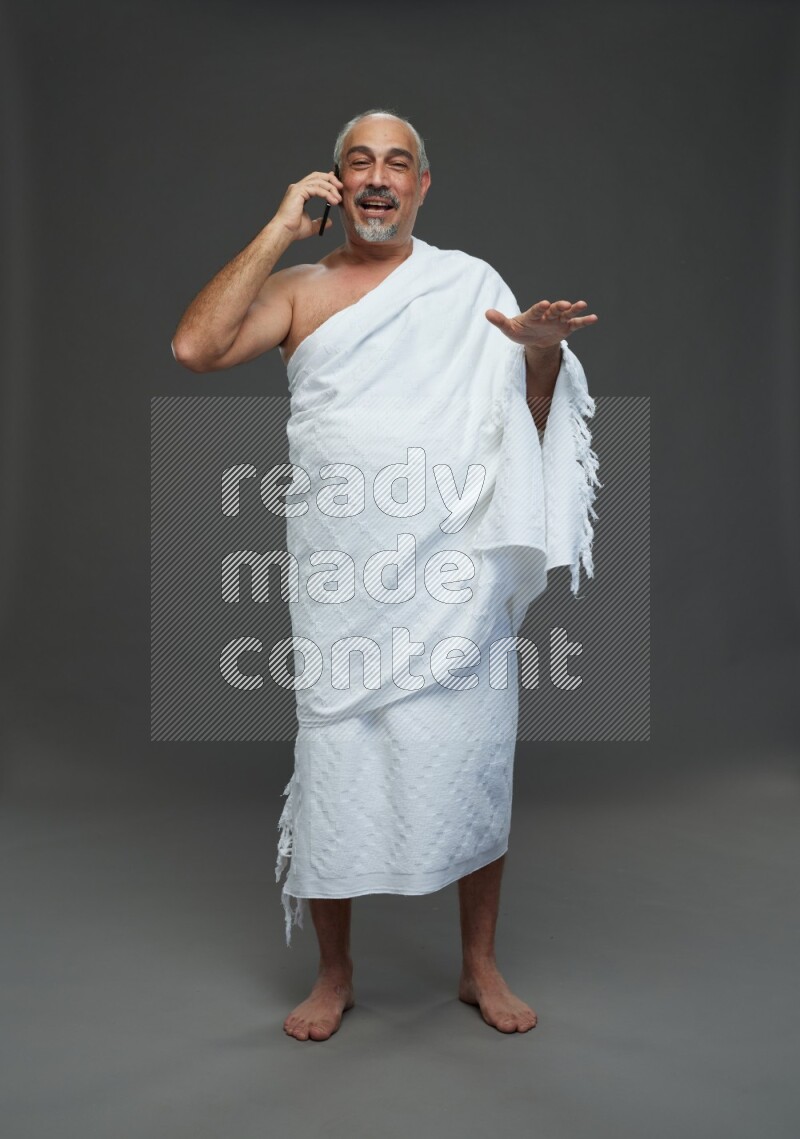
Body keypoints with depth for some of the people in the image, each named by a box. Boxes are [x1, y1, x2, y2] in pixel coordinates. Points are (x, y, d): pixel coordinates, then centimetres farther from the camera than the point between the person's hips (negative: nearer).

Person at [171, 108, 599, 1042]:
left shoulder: (474, 285, 9)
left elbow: (531, 426, 11)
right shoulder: (298, 289, 7)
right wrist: (279, 230, -7)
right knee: (335, 769, 6)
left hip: (461, 576, 1)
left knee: (475, 765, 7)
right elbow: (193, 348, -11)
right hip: (345, 582, 0)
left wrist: (544, 353, -10)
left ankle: (479, 965, 29)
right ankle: (334, 973, 28)